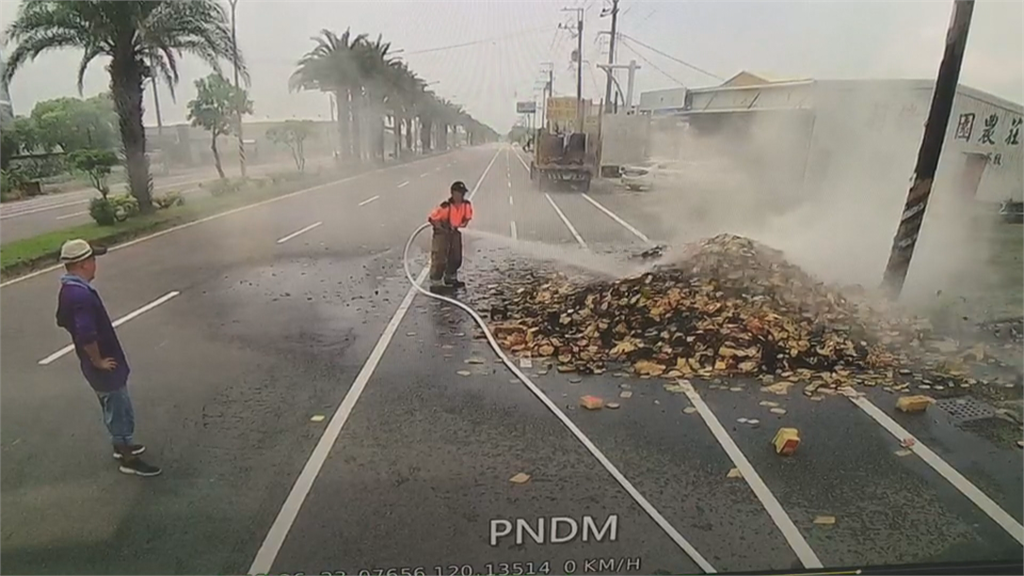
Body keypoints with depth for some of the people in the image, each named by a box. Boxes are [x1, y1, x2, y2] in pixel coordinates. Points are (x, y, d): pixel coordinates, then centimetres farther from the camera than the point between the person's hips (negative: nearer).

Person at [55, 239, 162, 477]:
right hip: (104, 367, -10)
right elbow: (87, 335, -38)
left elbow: (62, 321, 19)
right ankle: (128, 459, 21)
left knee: (115, 410, 25)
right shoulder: (82, 295, -30)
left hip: (99, 366, 10)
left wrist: (94, 358, 19)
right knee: (120, 411, 6)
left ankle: (122, 446, 43)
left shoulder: (68, 290, 4)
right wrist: (98, 361, -20)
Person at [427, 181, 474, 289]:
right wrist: (442, 228, -21)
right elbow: (431, 218, -24)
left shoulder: (467, 205, -12)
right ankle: (435, 282, 4)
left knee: (456, 257, 16)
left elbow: (467, 217, 7)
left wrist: (462, 224, -8)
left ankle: (450, 278, 37)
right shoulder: (446, 206, -30)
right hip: (441, 233, -6)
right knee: (439, 258, -7)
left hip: (455, 232, 7)